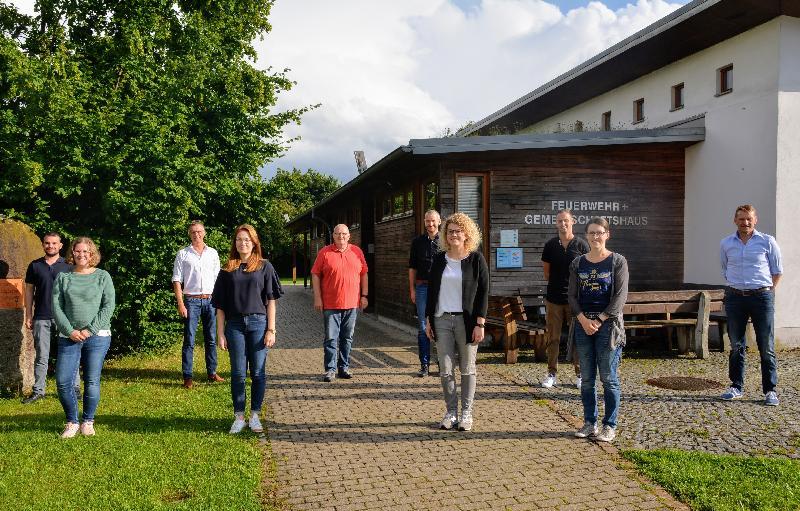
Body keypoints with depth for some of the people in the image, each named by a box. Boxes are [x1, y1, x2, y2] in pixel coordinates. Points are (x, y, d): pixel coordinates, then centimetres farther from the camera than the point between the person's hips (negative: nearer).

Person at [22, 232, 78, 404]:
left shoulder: (68, 266, 3)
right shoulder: (35, 266, 8)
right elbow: (29, 291, 11)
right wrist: (28, 316, 7)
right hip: (41, 318, 1)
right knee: (41, 357, 6)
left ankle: (75, 388, 10)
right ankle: (38, 391, 14)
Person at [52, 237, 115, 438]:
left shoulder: (102, 276, 4)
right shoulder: (63, 277, 9)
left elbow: (109, 306, -3)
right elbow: (56, 307, 3)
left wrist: (90, 330, -11)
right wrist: (70, 331, -9)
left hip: (97, 337, -2)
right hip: (68, 337, 2)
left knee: (92, 382, 1)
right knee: (63, 381, -3)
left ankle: (88, 422, 17)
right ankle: (71, 422, 14)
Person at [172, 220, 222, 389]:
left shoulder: (213, 253, 10)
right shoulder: (183, 254, 2)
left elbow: (217, 279, 12)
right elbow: (177, 281, -1)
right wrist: (180, 304, -9)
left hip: (210, 300, 3)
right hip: (191, 301, -3)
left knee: (211, 339, 9)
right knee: (189, 340, -2)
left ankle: (212, 372, 20)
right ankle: (187, 377, 3)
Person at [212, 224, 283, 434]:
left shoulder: (264, 267, 4)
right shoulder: (227, 270, 8)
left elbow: (271, 301, 1)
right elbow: (220, 305, 8)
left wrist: (271, 330, -5)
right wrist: (220, 333, 1)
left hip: (258, 323, -1)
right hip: (234, 325, 1)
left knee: (258, 373, 4)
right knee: (238, 373, 5)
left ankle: (255, 416, 16)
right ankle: (239, 417, 15)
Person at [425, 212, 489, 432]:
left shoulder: (476, 259, -2)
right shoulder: (439, 259, 8)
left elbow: (483, 292, -4)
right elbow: (431, 290, 12)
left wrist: (480, 323, -10)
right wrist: (428, 320, 7)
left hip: (466, 320, -3)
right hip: (442, 320, 3)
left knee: (467, 369, 7)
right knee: (445, 370, 3)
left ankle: (466, 413, 17)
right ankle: (451, 412, 15)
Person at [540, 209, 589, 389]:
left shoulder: (581, 245, -1)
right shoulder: (550, 245, 4)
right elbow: (546, 273, 10)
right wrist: (558, 284, 6)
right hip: (554, 298, 2)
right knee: (553, 338, 6)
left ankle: (579, 375, 14)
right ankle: (552, 374, 16)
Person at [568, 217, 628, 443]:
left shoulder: (617, 261, -2)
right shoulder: (578, 263, 8)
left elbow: (620, 296, -7)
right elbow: (572, 295, 6)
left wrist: (599, 320, -13)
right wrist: (583, 319, -9)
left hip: (608, 324, -3)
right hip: (583, 324, 4)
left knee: (608, 378, 1)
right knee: (587, 378, 8)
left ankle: (610, 425, 13)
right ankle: (589, 423, 19)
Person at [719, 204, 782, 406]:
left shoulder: (767, 241, 1)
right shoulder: (726, 244, 8)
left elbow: (777, 270, 9)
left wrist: (767, 290, 5)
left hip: (761, 297, -2)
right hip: (735, 297, 3)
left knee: (766, 346, 0)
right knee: (736, 345, 8)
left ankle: (770, 390, 9)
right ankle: (736, 387, 19)